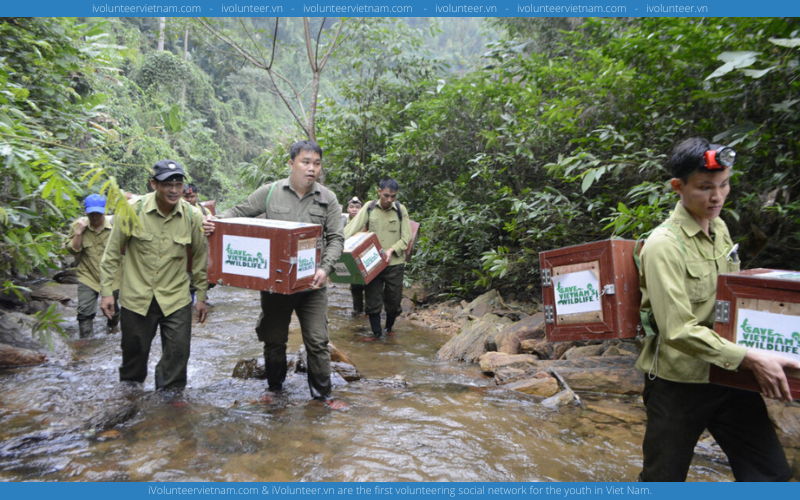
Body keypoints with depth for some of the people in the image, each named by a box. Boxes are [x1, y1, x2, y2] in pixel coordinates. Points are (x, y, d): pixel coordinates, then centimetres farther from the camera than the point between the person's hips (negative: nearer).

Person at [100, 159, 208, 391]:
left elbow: (199, 258, 5)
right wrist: (107, 291, -1)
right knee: (134, 352, 15)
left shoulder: (191, 215, -6)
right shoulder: (134, 211, -9)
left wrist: (201, 297, 7)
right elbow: (112, 253, 0)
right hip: (136, 297, 0)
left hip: (176, 298, 0)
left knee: (178, 353, -1)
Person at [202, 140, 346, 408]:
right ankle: (275, 388, 34)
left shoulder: (328, 199, 1)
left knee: (317, 340, 2)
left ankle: (322, 393, 18)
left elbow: (336, 238, -1)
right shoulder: (270, 192, 0)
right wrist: (215, 220, -13)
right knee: (274, 339, 14)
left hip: (311, 283, 0)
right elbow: (240, 211, 7)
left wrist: (325, 268, -15)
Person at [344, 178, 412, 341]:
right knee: (373, 298, 2)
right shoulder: (370, 208, 0)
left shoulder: (400, 210, -1)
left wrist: (392, 250, -17)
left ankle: (389, 327, 32)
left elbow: (406, 237, -1)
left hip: (394, 262, 0)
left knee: (393, 299, 8)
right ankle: (376, 332, 17)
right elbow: (352, 227, -7)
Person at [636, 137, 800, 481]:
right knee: (664, 480, 10)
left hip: (728, 377, 7)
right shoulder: (664, 245, -20)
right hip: (678, 382, -7)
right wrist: (750, 359, -27)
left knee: (771, 473, 11)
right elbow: (678, 330, -26)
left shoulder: (720, 230, 5)